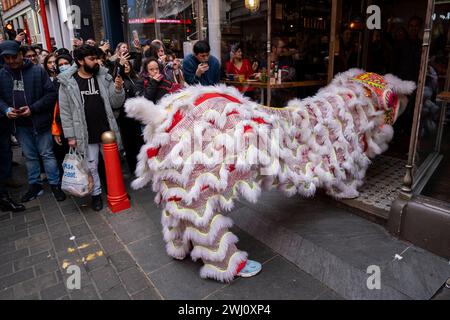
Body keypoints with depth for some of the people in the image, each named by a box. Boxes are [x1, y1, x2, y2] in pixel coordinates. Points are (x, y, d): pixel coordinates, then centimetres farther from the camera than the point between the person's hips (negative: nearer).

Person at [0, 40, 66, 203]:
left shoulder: (38, 71, -7)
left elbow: (51, 93, -9)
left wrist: (33, 108, -16)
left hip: (40, 121, -4)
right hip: (20, 124, 4)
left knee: (47, 154, 4)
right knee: (30, 156, 14)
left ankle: (55, 184, 16)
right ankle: (35, 185, 27)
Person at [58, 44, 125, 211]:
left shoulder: (104, 77, 1)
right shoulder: (67, 82, -4)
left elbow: (116, 104, 0)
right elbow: (65, 111, -3)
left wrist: (118, 89, -19)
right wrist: (70, 136, -6)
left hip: (107, 131, 2)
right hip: (86, 134, -1)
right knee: (91, 166, 10)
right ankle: (96, 194, 27)